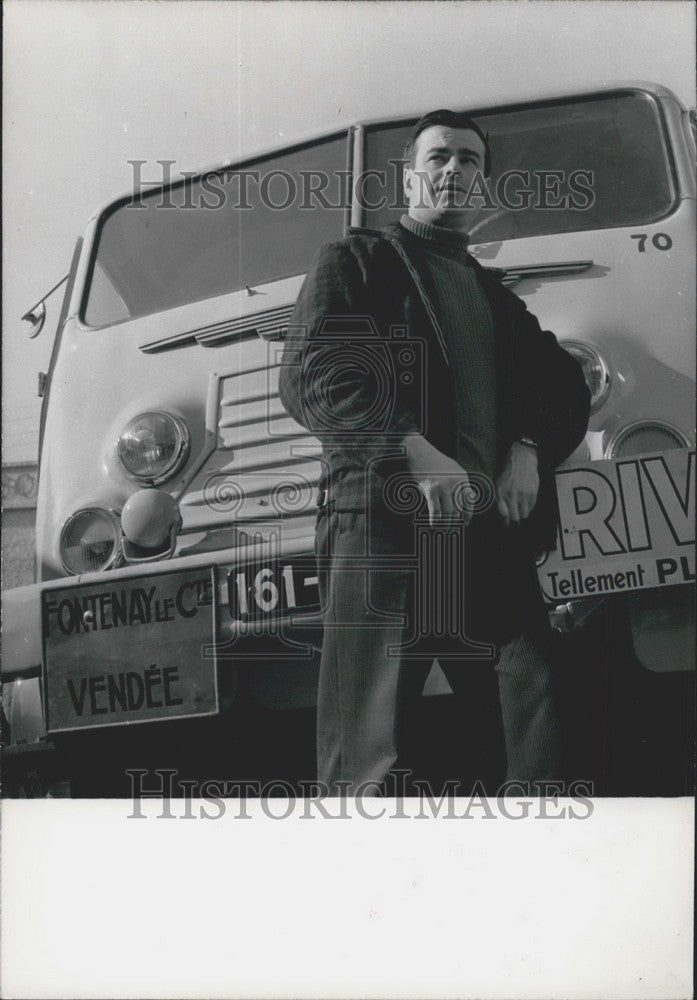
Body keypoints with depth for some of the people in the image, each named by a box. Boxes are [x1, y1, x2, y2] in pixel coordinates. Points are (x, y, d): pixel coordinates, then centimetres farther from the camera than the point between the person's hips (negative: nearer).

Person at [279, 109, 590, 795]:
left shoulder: (494, 294, 30)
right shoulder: (355, 261, 13)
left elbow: (564, 387, 25)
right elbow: (309, 375, -3)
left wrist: (529, 450, 2)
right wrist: (414, 454, -16)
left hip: (494, 531, 5)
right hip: (384, 524, -5)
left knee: (543, 732, -5)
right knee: (370, 753, -8)